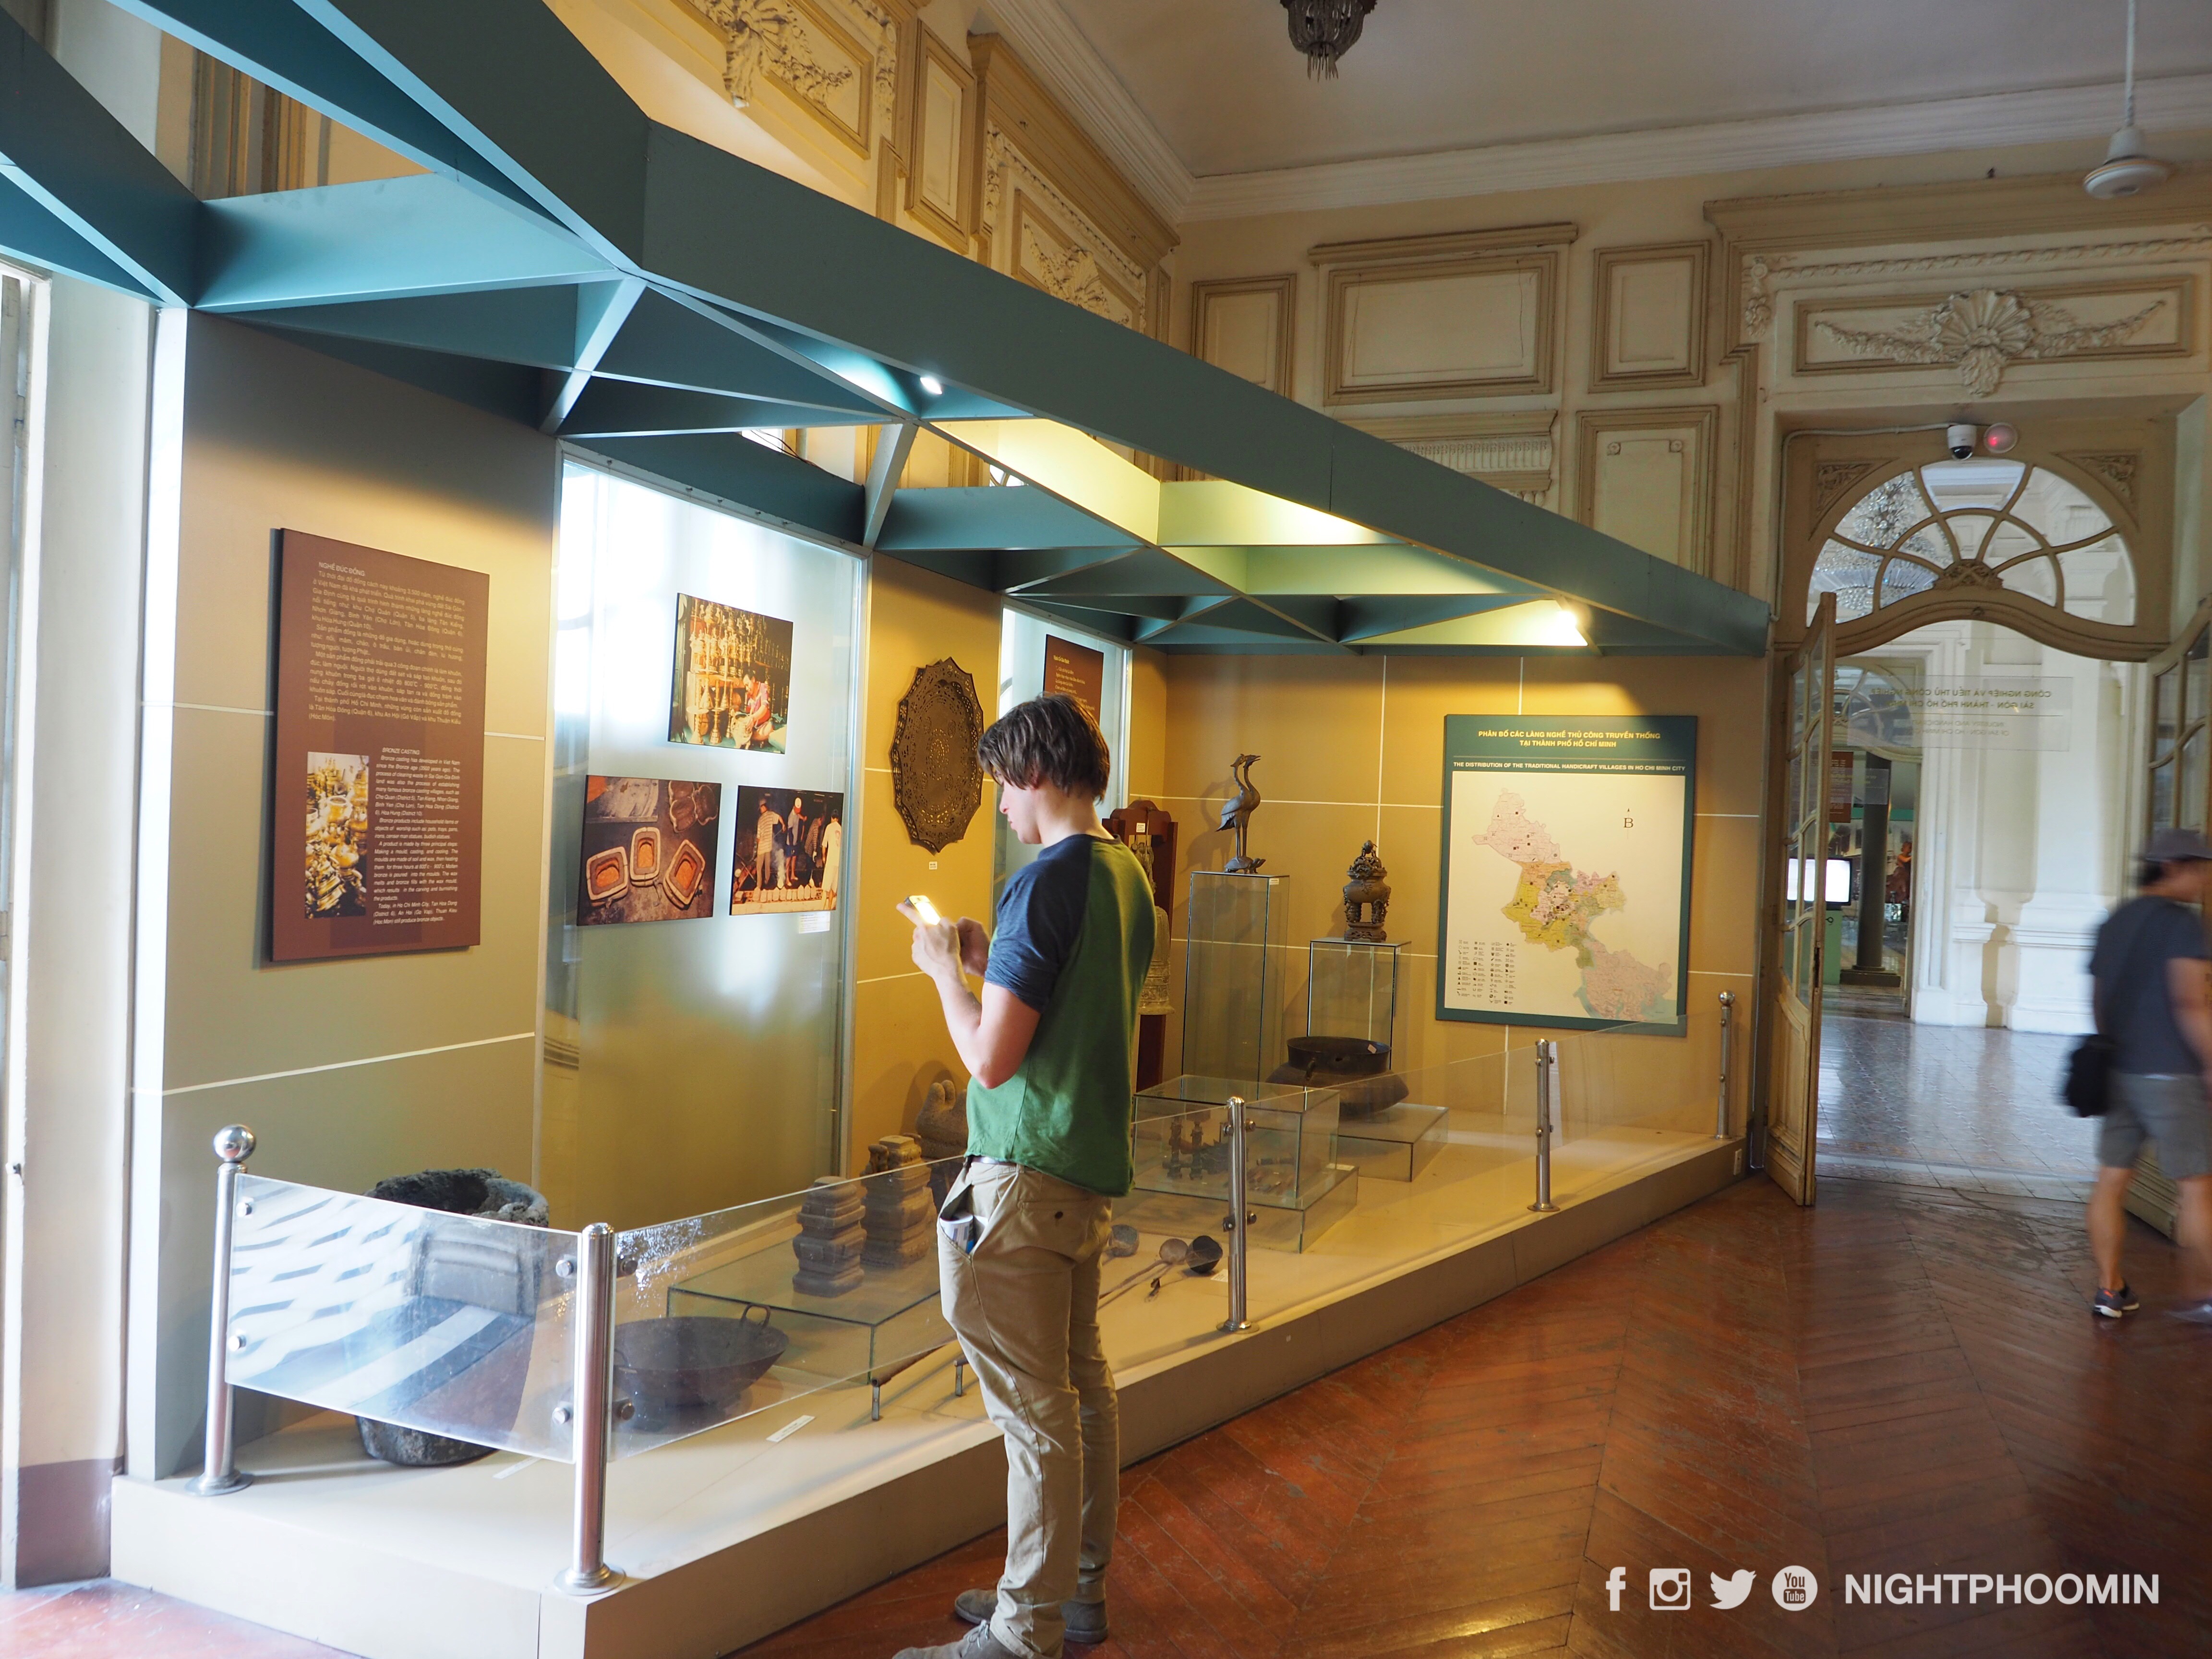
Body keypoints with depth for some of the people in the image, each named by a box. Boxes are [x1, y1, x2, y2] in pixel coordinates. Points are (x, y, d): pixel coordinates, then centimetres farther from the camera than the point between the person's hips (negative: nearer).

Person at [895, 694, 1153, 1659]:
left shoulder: (1045, 883, -19)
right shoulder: (1127, 876, 8)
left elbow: (992, 1060, -20)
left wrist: (944, 971, -4)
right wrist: (987, 962, 14)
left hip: (1026, 1176, -10)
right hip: (1094, 1169, 10)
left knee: (1034, 1410, 0)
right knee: (1082, 1383, 18)